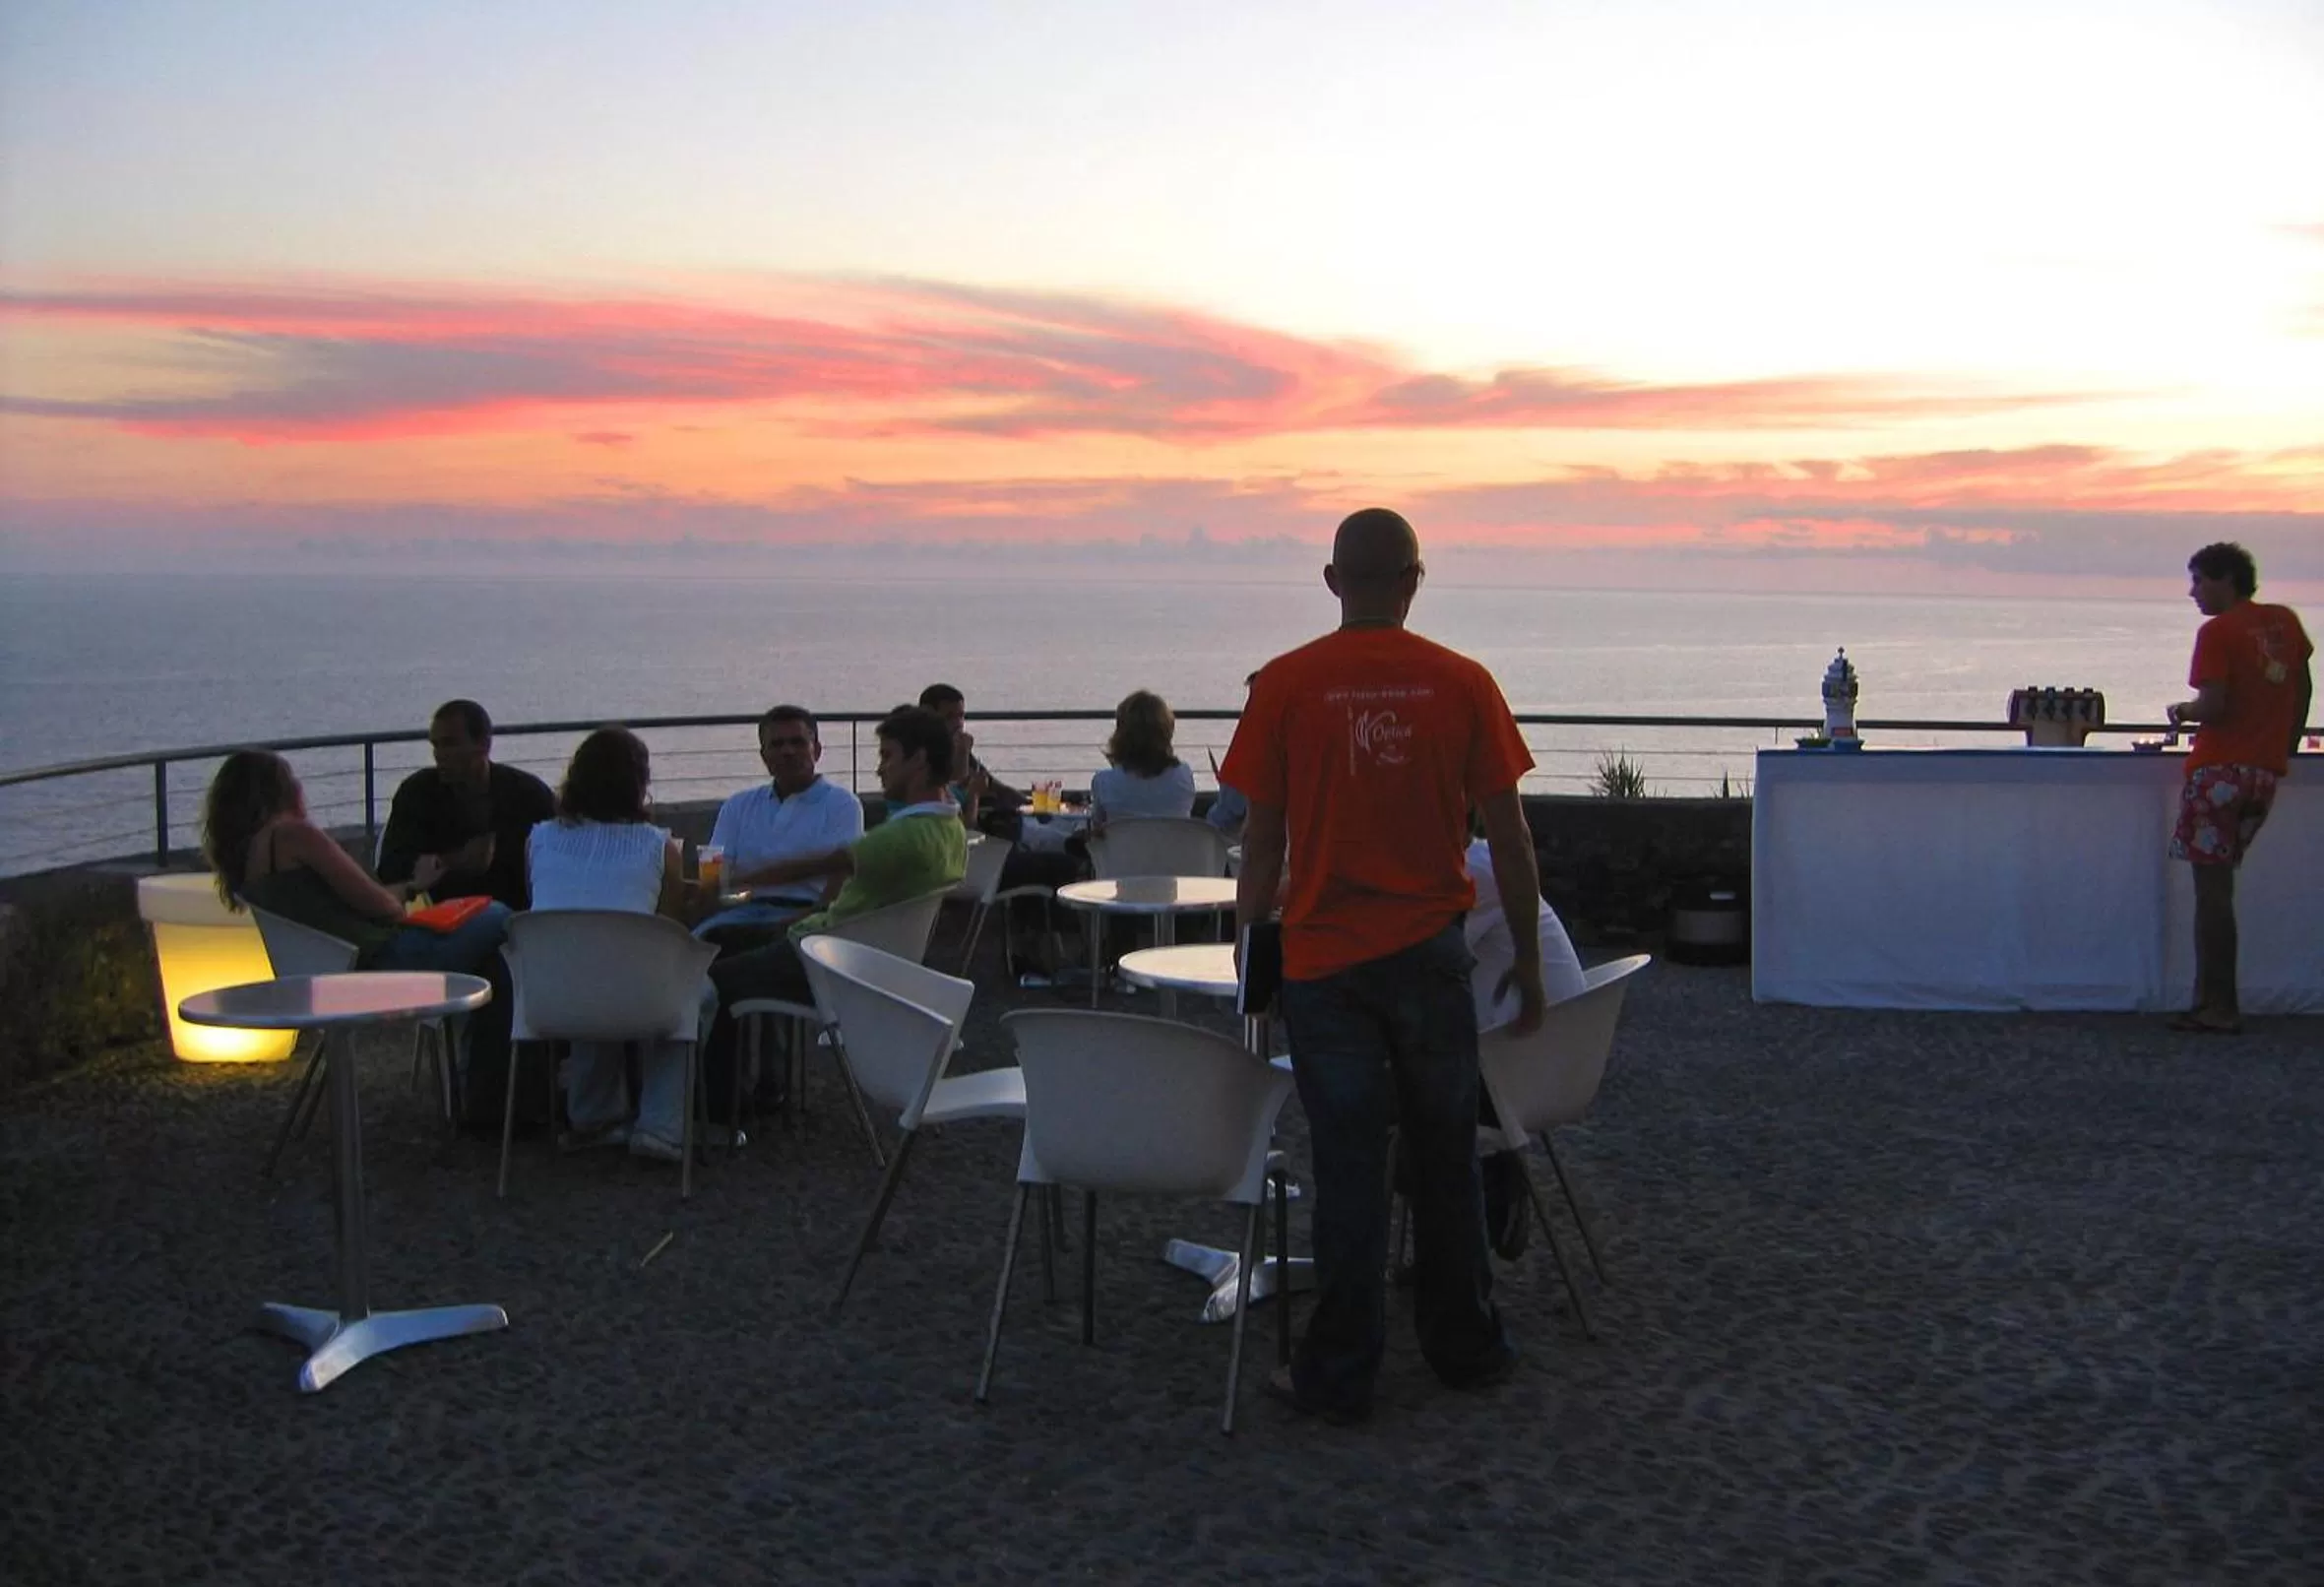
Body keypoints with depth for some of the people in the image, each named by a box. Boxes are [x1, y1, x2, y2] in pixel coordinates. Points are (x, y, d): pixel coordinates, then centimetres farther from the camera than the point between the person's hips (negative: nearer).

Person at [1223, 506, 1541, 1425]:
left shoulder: (1284, 685, -5)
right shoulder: (1462, 684, -3)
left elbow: (1263, 842, -2)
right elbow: (1508, 837, 0)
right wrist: (1527, 958, 9)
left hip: (1324, 960, -1)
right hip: (1431, 953, 1)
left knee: (1347, 1167, 4)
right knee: (1445, 1157, 15)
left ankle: (1338, 1376, 11)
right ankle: (1465, 1347, 27)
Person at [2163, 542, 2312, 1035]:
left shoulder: (2217, 632, -9)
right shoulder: (2285, 621, 12)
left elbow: (2212, 707, -17)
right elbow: (2303, 689, 19)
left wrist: (2180, 711, 3)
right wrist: (2287, 746, 27)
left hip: (2220, 768, -7)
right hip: (2267, 772, 7)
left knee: (2212, 887, -4)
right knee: (2219, 884, 14)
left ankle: (2220, 1009, -5)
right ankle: (2212, 998, 14)